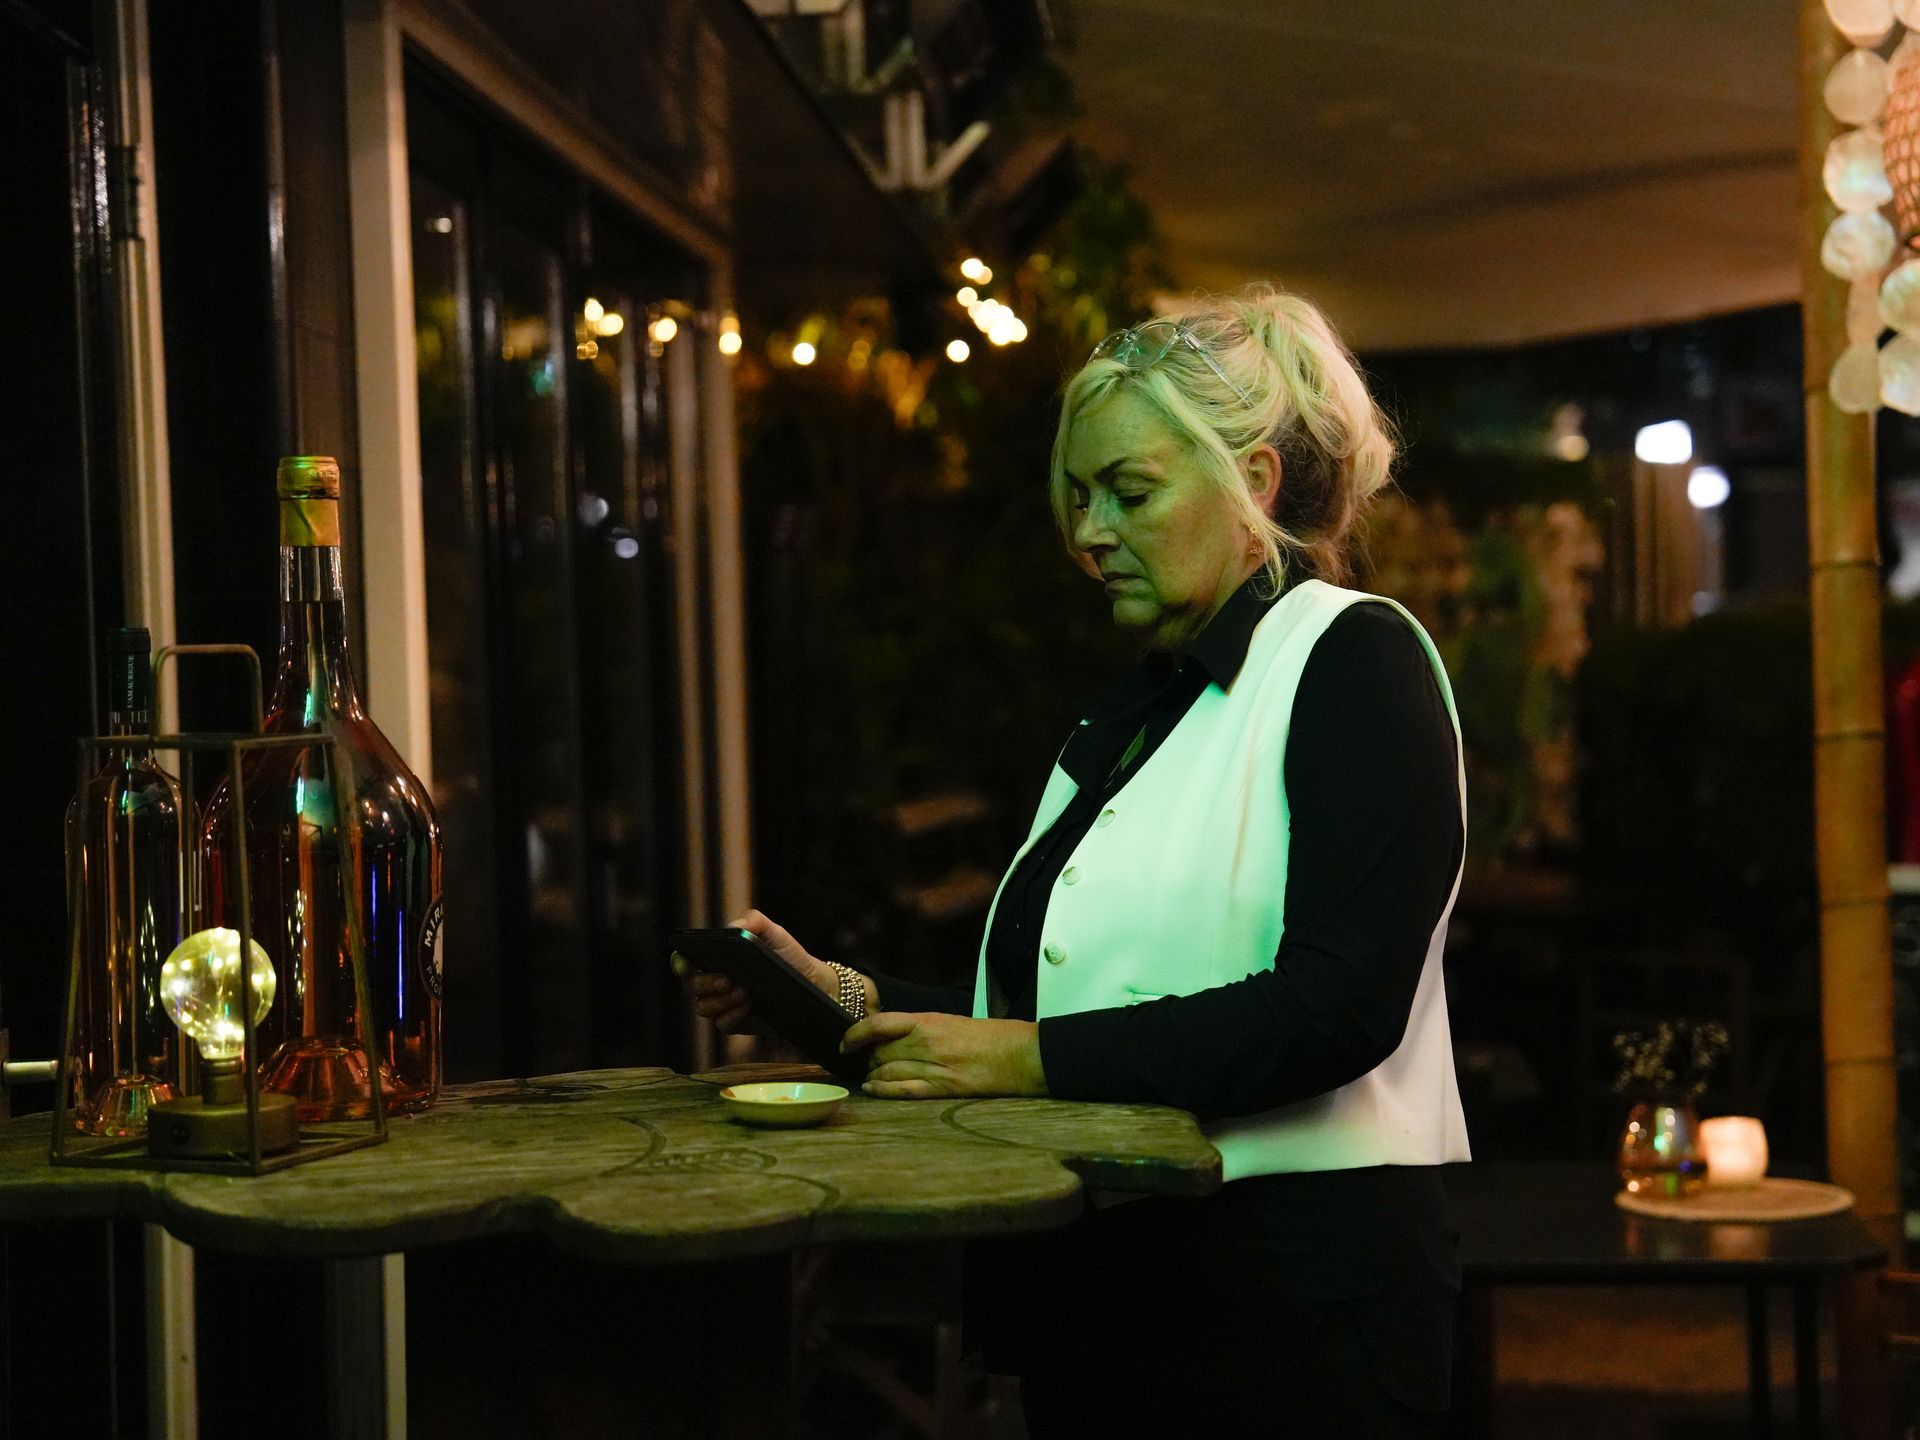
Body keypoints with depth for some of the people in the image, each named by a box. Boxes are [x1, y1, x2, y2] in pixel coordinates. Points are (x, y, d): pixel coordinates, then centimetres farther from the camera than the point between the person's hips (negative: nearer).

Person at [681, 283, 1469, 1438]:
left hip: (1295, 1297, -7)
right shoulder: (1127, 713, 16)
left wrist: (1036, 1057, -22)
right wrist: (860, 1000, 1)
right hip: (1100, 1290, 7)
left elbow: (1338, 1005, -20)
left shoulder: (1353, 660, -8)